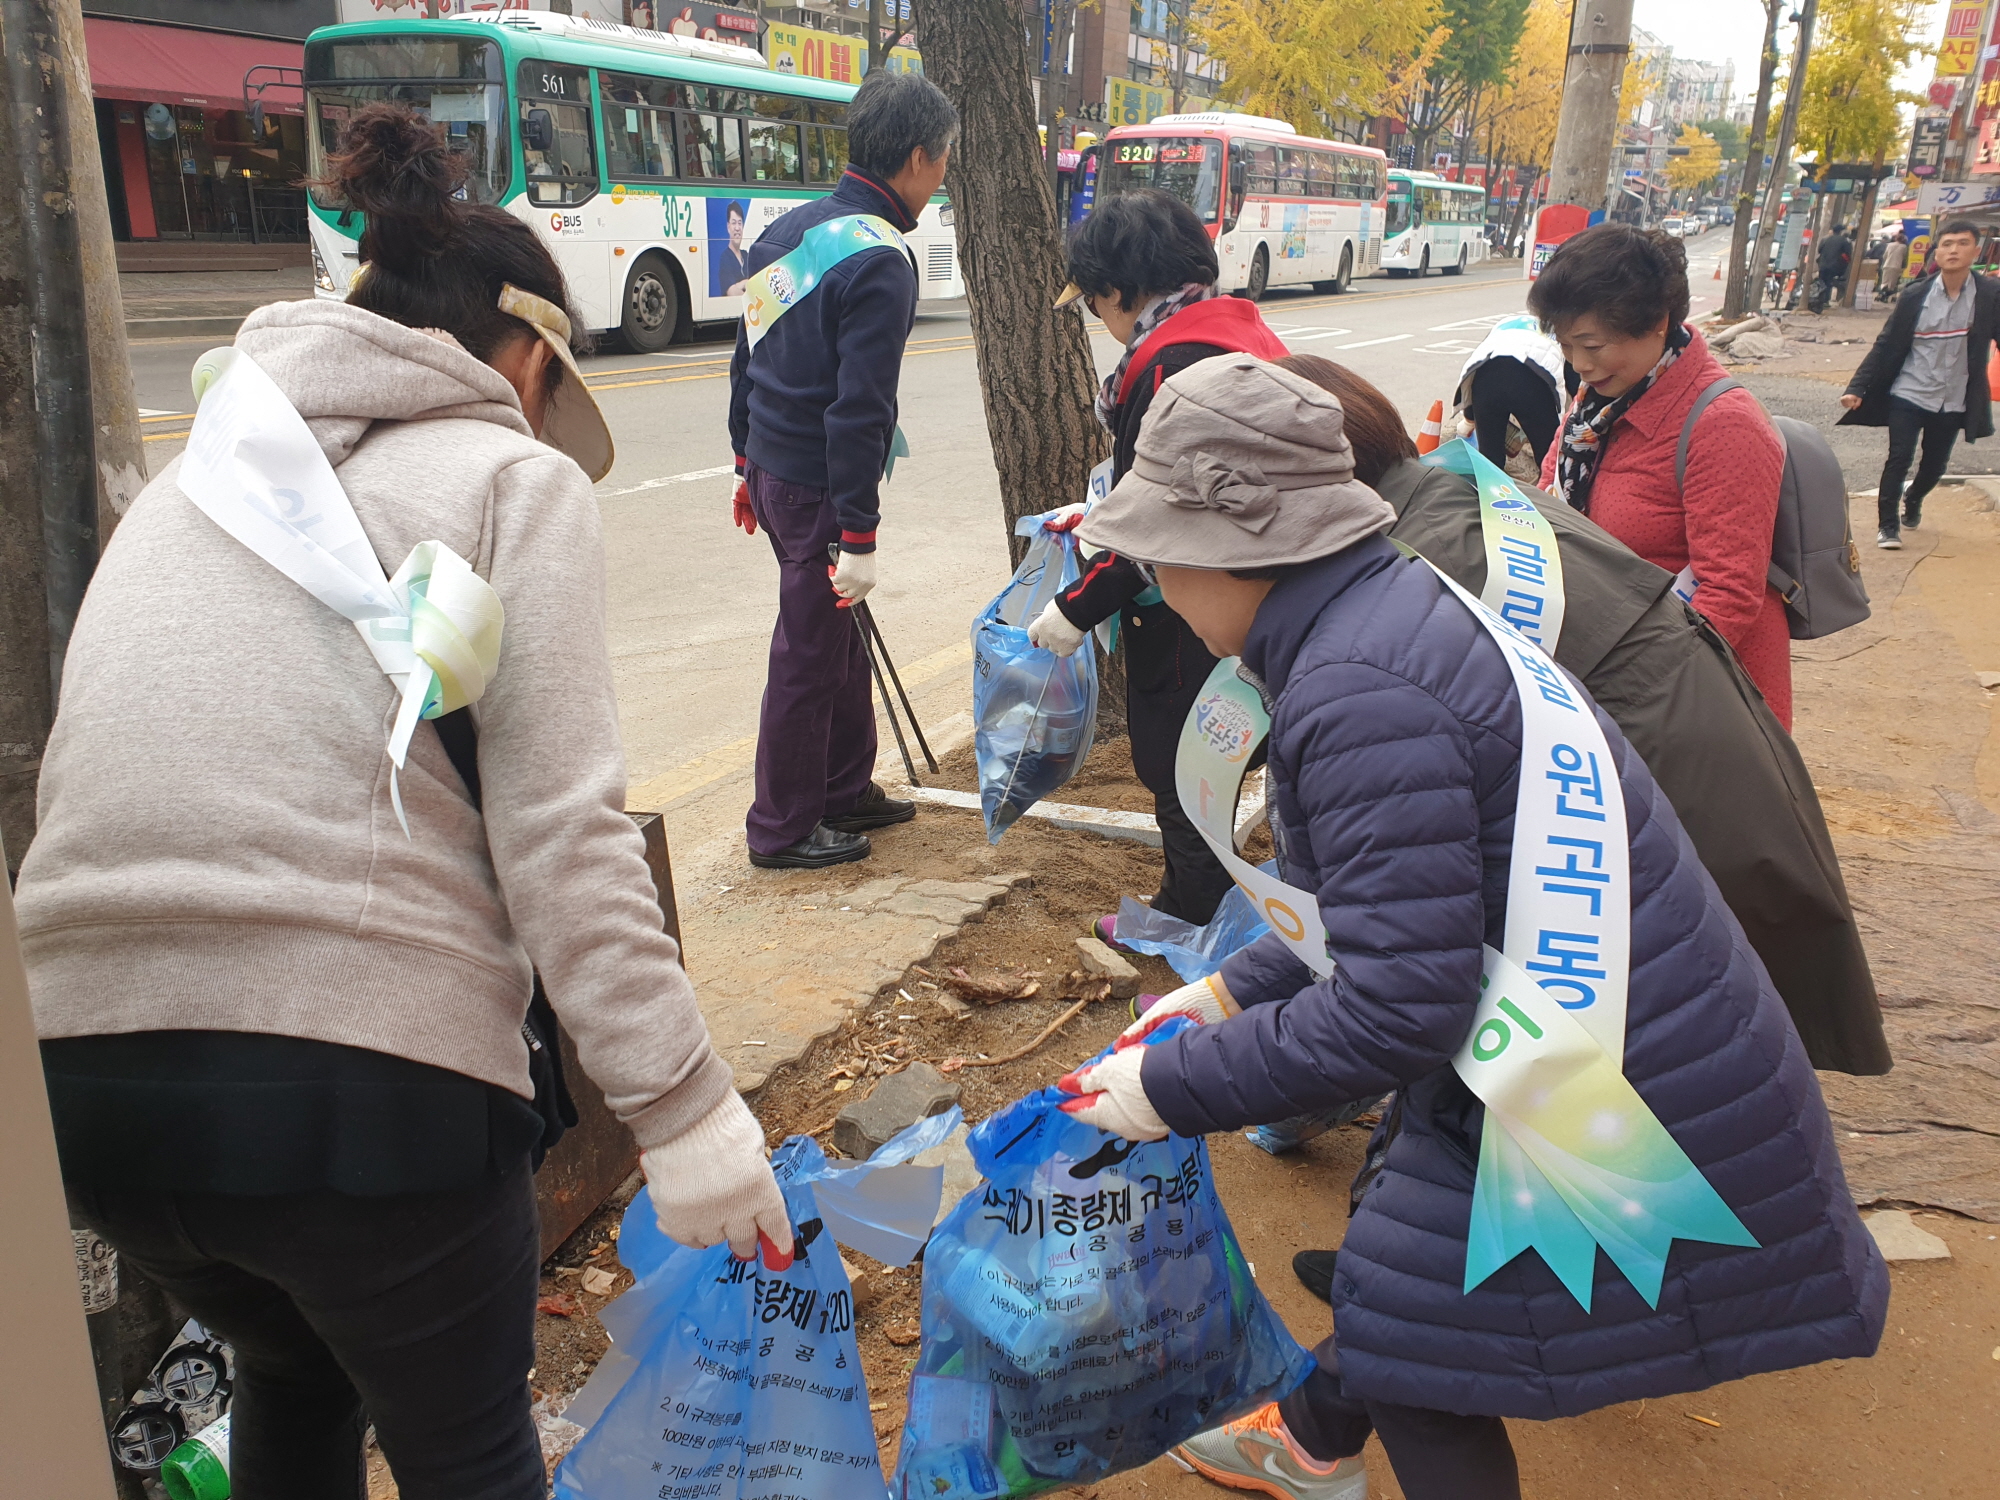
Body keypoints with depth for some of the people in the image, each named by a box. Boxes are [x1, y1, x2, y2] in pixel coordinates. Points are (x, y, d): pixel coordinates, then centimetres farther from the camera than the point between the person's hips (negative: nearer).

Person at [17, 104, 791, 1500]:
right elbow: (561, 836, -12)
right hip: (366, 1066, -6)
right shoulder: (513, 478, -1)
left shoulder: (188, 478, 18)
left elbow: (76, 779, 15)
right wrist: (684, 1109, -11)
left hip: (82, 1065, 6)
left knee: (292, 1372, 34)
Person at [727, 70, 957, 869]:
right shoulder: (878, 263, -19)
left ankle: (846, 789, 34)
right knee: (809, 654, 2)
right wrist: (858, 537, -21)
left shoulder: (788, 230, 9)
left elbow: (746, 360, 16)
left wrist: (748, 460, 24)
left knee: (839, 635, 20)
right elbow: (860, 409, -23)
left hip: (773, 466, 9)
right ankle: (783, 831, 15)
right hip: (820, 484, -9)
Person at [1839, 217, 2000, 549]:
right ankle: (1887, 525, 6)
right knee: (1899, 459, -7)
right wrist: (1857, 387, -10)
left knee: (1935, 464, 16)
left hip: (1953, 402, 2)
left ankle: (1912, 501, 44)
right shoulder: (1916, 295, -6)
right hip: (1909, 395, -2)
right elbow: (1885, 345, -4)